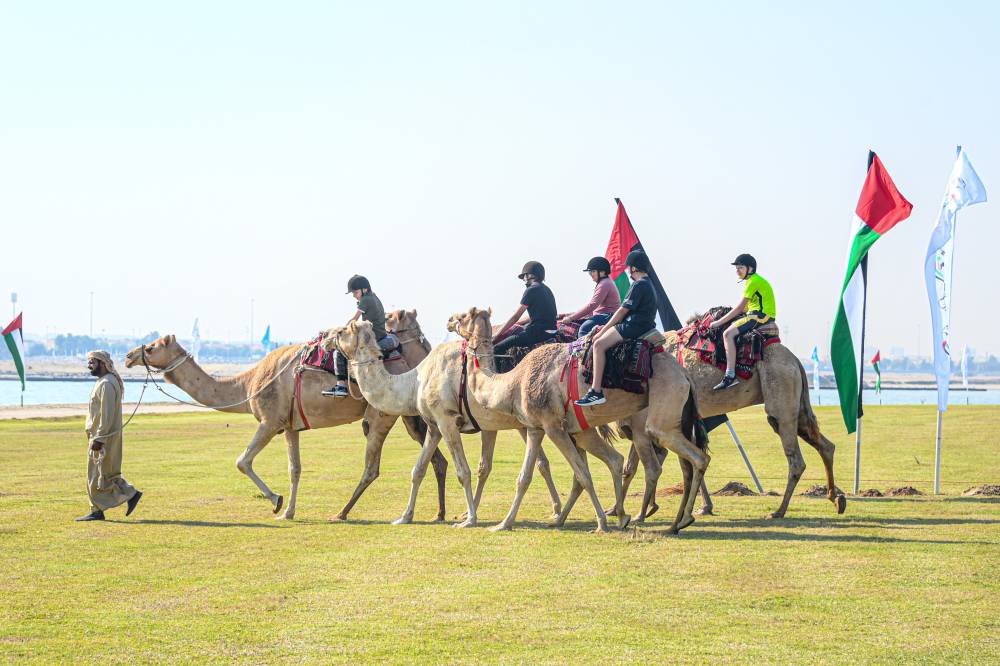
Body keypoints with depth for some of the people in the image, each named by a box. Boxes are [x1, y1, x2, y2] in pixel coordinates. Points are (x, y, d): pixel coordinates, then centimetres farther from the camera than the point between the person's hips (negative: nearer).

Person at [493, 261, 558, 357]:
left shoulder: (531, 290, -8)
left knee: (497, 348, -11)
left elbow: (515, 316, -7)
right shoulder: (546, 289, 20)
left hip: (536, 333, -10)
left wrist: (497, 335, -3)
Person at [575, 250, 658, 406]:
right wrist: (606, 328, 22)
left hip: (634, 327, -11)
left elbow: (622, 311, -14)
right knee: (599, 340, 22)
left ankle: (596, 392, -29)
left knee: (599, 344, -22)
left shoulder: (639, 285, -13)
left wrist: (603, 330, -7)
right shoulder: (648, 284, 20)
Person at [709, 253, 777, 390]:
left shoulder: (753, 281, -11)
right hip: (759, 316, 11)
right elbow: (746, 307, 23)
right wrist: (724, 319, 19)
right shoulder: (754, 280, 21)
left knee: (728, 334, -23)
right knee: (729, 326, 20)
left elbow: (740, 308, -16)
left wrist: (720, 322, -12)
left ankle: (730, 376, -30)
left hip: (761, 316, -11)